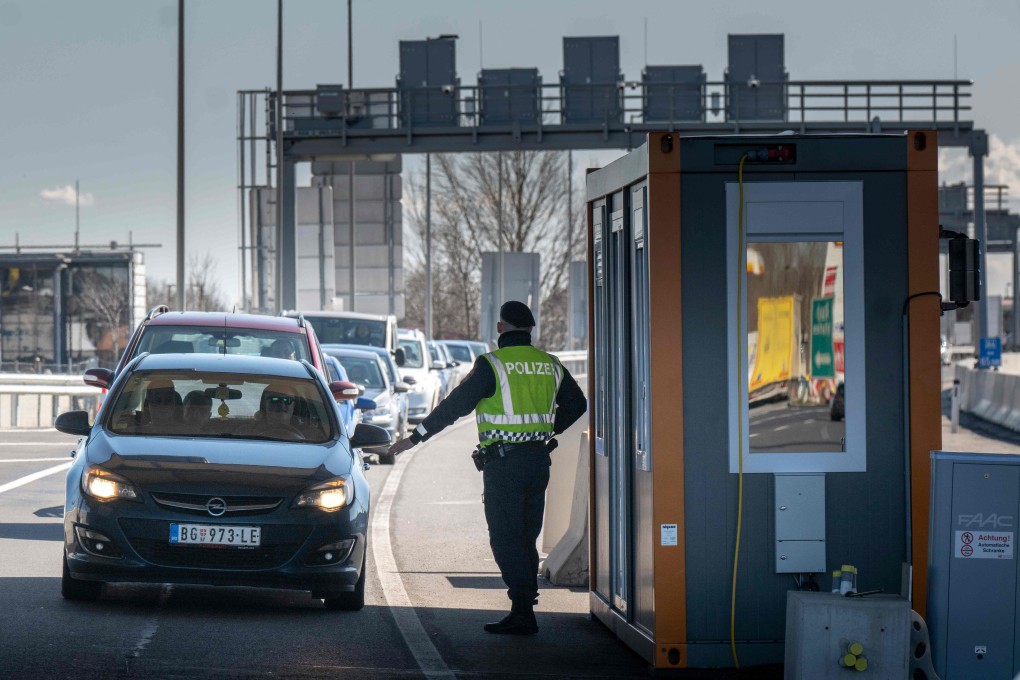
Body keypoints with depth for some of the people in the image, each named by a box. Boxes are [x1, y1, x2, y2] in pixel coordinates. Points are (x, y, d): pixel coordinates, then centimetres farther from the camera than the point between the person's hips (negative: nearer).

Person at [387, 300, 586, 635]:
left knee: (506, 539, -4)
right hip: (539, 460, 6)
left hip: (504, 462, -6)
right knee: (527, 538, 13)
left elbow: (454, 406, -12)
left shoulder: (492, 365, -10)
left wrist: (415, 438, -7)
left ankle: (522, 613, -11)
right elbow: (576, 404, 20)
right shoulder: (550, 365, 8)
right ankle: (524, 609, 14)